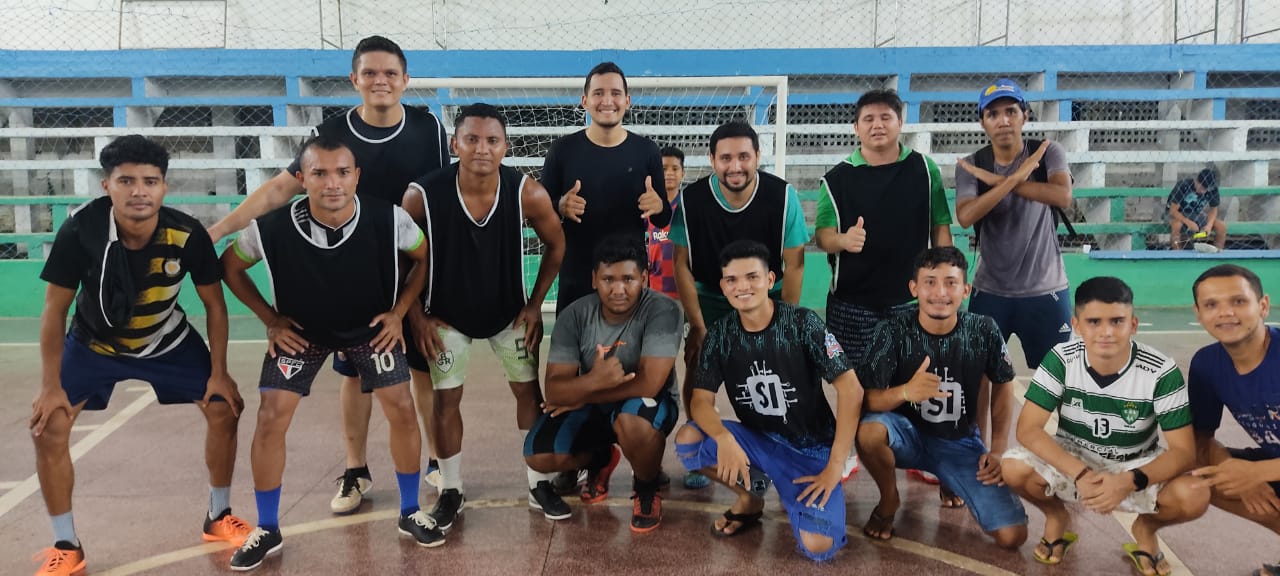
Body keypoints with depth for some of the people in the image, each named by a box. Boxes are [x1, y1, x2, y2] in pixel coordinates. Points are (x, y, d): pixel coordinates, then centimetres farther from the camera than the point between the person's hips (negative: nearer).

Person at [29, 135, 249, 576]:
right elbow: (55, 310, -17)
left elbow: (214, 303, -11)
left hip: (169, 341, 1)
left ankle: (219, 517, 14)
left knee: (224, 409, -8)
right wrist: (51, 387, -16)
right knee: (48, 428, -12)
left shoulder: (188, 234, -27)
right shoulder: (80, 231, -29)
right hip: (93, 343, 0)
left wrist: (218, 372, -11)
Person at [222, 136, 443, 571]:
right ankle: (267, 530, 13)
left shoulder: (388, 220, -28)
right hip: (300, 330, 0)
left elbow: (425, 257, -6)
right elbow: (230, 266, -6)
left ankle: (410, 512, 15)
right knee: (271, 418, -7)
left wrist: (399, 312, -11)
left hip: (371, 326, 0)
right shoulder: (272, 228, -28)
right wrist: (270, 320, -9)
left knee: (401, 409, -7)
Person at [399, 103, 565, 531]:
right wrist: (416, 316, -9)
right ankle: (451, 491, 22)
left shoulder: (528, 194, -24)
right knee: (445, 399, 4)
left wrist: (534, 305, -6)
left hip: (510, 312, 1)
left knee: (528, 391, 6)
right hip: (446, 315, -1)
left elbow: (556, 245, -5)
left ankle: (539, 482, 24)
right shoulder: (422, 195, -26)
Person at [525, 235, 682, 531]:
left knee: (631, 421, -38)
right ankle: (601, 457, 18)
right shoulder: (574, 316, -15)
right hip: (591, 405, 4)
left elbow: (648, 383, -32)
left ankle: (647, 489, -4)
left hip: (645, 404, -4)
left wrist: (580, 396, -21)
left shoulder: (663, 310, -25)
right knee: (538, 455, -17)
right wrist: (593, 381, -43)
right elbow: (554, 390, -20)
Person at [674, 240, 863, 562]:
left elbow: (850, 389, -18)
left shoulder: (802, 324, -16)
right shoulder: (720, 335, -6)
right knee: (688, 440, -23)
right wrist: (724, 438, -32)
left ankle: (791, 494, 10)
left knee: (818, 546, -26)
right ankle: (752, 495, 5)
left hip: (811, 447, -4)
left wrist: (835, 466, -21)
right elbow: (701, 401, -9)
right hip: (758, 440, 4)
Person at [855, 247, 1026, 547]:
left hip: (962, 442, 2)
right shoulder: (892, 331, -18)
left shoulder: (983, 331, -12)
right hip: (909, 433, -1)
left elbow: (1003, 385, 6)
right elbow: (868, 399, -21)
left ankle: (948, 481, 19)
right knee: (868, 430, -36)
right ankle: (889, 500, -4)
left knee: (1012, 535, -12)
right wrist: (905, 391, -43)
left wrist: (997, 450, -2)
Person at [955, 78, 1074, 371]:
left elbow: (1063, 196, -22)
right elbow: (965, 217, -19)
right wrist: (1016, 177, -24)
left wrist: (998, 179, -21)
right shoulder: (970, 166, -2)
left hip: (1045, 291, -1)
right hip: (990, 292, 1)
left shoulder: (1048, 152, -3)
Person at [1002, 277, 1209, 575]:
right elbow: (1028, 429, -21)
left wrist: (1129, 482, -39)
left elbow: (1183, 451, -20)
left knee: (1194, 496, -30)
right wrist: (1080, 474, -36)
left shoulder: (1162, 372, -20)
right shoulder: (1061, 359, -19)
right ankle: (1056, 516, 6)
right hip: (1072, 461, 0)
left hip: (1135, 469, 0)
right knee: (1014, 468, -29)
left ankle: (1145, 528, 7)